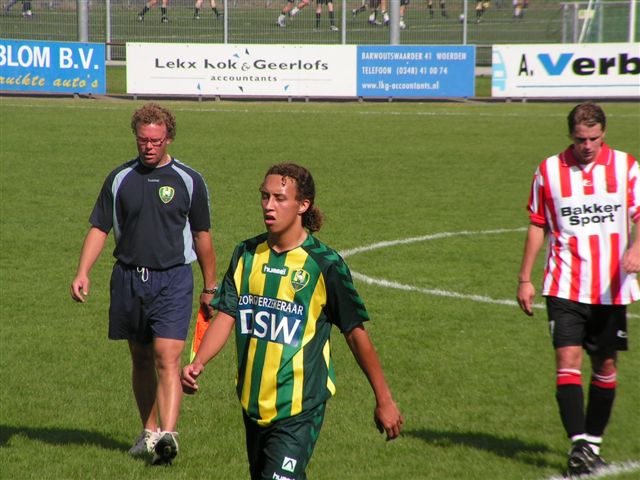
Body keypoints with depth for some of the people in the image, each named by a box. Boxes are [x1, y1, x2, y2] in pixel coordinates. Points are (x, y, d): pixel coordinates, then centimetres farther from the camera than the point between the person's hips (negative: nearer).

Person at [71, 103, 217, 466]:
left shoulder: (189, 181, 0)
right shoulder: (120, 178, 5)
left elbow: (202, 236, 7)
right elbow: (99, 228, 7)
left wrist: (210, 288, 10)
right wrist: (83, 272, -7)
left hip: (173, 279, -3)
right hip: (128, 278, 3)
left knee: (167, 358, -15)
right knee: (141, 360, 12)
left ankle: (168, 433, -23)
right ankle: (149, 431, 24)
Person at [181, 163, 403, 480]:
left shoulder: (323, 264, -9)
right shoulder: (247, 255, 5)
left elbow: (356, 334, -3)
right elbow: (226, 316, 3)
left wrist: (384, 400, 2)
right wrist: (198, 363, -15)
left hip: (299, 408, -6)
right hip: (253, 403, 6)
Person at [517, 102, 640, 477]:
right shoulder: (549, 171, 3)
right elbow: (538, 226, 9)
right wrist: (525, 279, 6)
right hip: (565, 287, -1)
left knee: (606, 365, 7)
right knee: (568, 359, -13)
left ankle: (593, 442, 22)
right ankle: (578, 445, -17)